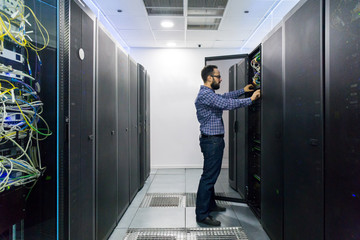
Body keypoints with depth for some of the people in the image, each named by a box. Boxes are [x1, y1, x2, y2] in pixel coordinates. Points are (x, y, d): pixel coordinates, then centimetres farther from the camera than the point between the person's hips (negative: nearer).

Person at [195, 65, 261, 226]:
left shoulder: (209, 94, 17)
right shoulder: (205, 94, -17)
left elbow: (225, 97, 28)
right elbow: (227, 104, -24)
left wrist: (243, 90, 27)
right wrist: (250, 99, -14)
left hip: (214, 140, 11)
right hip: (211, 140, -11)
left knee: (211, 175, 18)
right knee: (209, 177, -6)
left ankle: (210, 205, 32)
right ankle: (202, 214, 3)